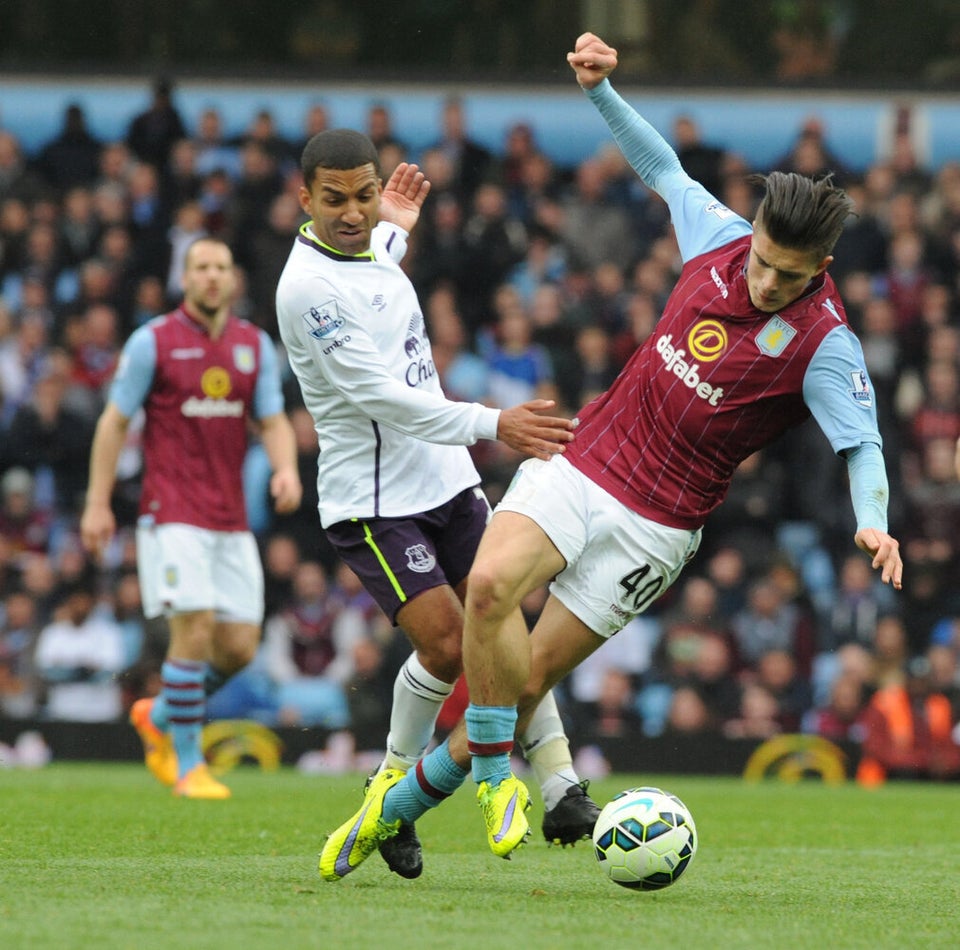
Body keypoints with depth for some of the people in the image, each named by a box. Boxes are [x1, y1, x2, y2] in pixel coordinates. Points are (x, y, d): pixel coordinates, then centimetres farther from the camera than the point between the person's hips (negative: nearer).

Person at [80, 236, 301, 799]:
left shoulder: (255, 345, 10)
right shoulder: (153, 341, -2)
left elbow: (273, 420, 10)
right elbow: (114, 421, 2)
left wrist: (286, 468, -12)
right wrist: (98, 503, -1)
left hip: (231, 518, 5)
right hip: (173, 514, -5)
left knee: (240, 646, 1)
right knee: (194, 631, -15)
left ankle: (159, 717, 27)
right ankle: (188, 765, -3)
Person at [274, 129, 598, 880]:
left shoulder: (373, 244, 8)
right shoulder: (308, 287, -19)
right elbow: (378, 395, -26)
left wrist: (397, 230, 33)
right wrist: (491, 424, -30)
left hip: (446, 480, 7)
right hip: (374, 500, -7)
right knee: (446, 643, -16)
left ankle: (562, 791, -1)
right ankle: (397, 783, 7)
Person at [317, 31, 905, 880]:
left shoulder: (823, 345, -16)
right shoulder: (721, 238, -2)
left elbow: (862, 444, -22)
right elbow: (662, 167, 16)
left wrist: (871, 521, -42)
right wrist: (602, 89, 8)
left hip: (652, 524, -4)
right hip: (580, 460, 4)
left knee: (528, 680, -4)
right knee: (491, 584, -24)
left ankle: (395, 804, 15)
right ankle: (496, 775, -9)